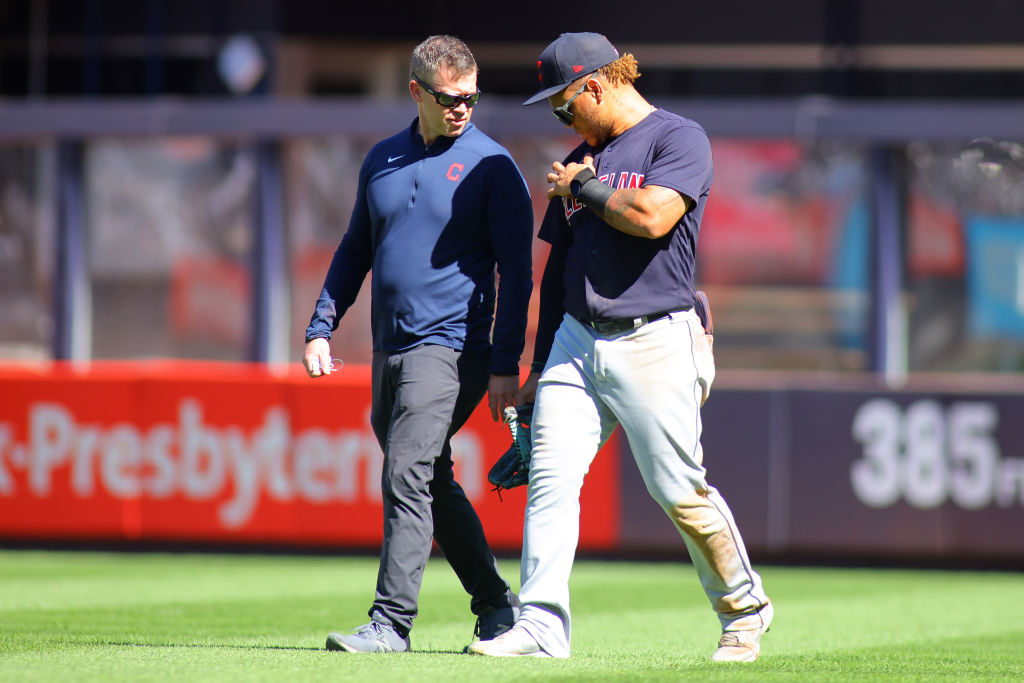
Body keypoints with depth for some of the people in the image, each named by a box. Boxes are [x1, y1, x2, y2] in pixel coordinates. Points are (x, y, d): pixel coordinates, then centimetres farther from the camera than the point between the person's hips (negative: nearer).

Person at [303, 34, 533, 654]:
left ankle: (392, 622, -19)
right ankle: (496, 606, 24)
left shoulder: (491, 166, -4)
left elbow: (517, 270, -5)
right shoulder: (382, 161, 13)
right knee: (433, 486, 12)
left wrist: (507, 364, -11)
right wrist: (322, 328, 11)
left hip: (452, 347, -7)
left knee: (407, 476, -18)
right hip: (391, 348, 7)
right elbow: (355, 251, 22)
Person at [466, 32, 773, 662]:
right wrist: (542, 367, 20)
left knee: (679, 491, -5)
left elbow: (653, 215, -20)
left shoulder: (679, 138, -2)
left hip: (656, 344, -6)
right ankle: (543, 624, -9)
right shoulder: (581, 158, 20)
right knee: (550, 477, -8)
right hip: (576, 340, 6)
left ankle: (744, 609, 16)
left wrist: (581, 188, -4)